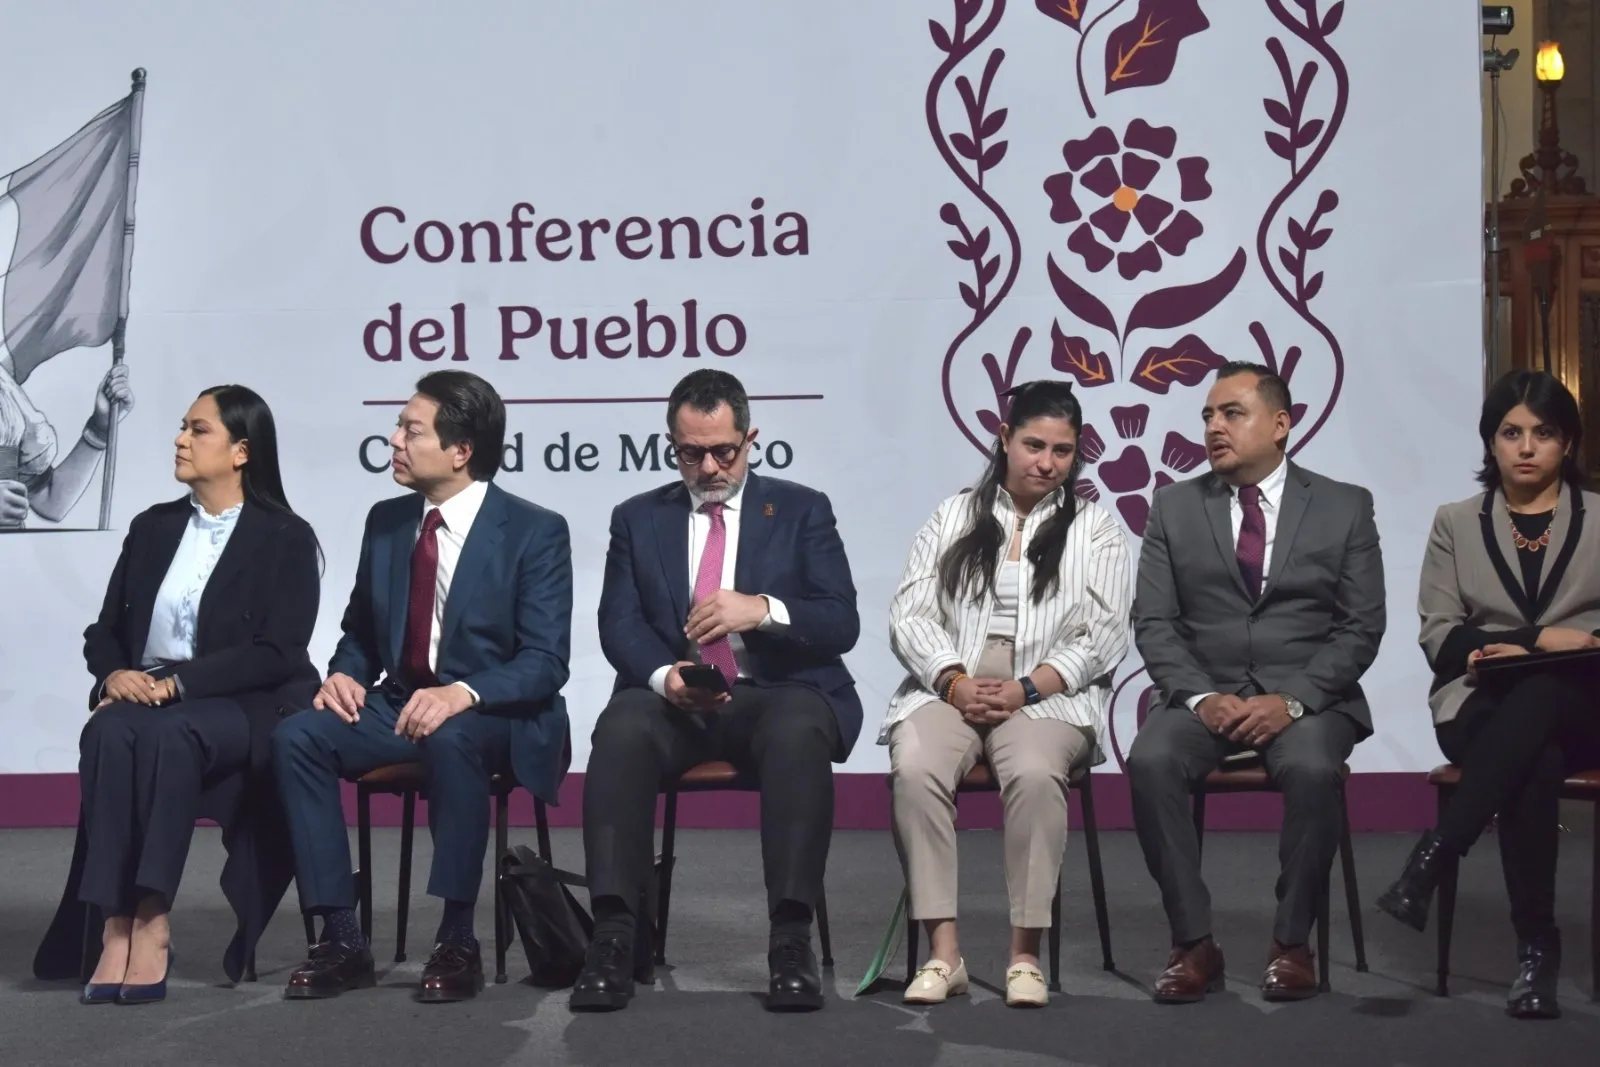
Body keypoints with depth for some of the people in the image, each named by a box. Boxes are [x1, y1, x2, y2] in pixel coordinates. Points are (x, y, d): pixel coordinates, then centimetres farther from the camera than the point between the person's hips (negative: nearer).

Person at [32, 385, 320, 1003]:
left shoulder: (285, 539, 0)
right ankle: (119, 926, -37)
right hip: (144, 697, 4)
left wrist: (179, 682, -19)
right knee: (108, 733, -32)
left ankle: (150, 924, -36)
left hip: (240, 709, -4)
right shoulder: (152, 528, 16)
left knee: (165, 734, -38)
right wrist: (114, 673, -8)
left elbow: (276, 654, -10)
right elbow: (104, 630, 16)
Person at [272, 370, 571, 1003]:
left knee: (450, 740, -40)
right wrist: (344, 673, -6)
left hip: (494, 716, -5)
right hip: (400, 705, 5)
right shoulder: (386, 522, 9)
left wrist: (463, 694, -33)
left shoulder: (535, 532, -8)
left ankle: (457, 944, -27)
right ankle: (341, 941, -19)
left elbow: (545, 661, -16)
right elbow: (359, 630, 18)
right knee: (296, 737, -22)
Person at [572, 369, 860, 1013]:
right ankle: (615, 935, -35)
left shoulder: (802, 511, 12)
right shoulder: (639, 519, 17)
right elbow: (619, 623, 5)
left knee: (798, 731, -37)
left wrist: (763, 610, -19)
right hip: (672, 698, 1)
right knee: (621, 730, -33)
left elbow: (841, 623, 1)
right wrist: (664, 675, -18)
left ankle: (791, 939, -37)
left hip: (776, 693, -1)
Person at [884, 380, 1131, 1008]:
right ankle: (943, 952, -28)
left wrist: (1024, 689, -12)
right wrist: (955, 682, -10)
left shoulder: (1094, 528, 13)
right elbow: (911, 615, 8)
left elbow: (1103, 638, 2)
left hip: (1047, 694, -1)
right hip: (950, 688, 2)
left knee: (1034, 772, -36)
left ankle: (1026, 954, -27)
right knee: (914, 767, -32)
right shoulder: (953, 517, 17)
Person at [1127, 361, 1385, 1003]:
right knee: (1150, 762, -30)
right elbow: (1153, 622, 5)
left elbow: (1361, 628, 0)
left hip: (1308, 697, -1)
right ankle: (1193, 943, -20)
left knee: (1312, 768, -35)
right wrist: (1200, 696, -13)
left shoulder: (1344, 508, 6)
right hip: (1203, 693, 2)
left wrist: (1293, 700, -15)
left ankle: (1291, 943, -18)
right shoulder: (1175, 507, 11)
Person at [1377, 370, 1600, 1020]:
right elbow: (1440, 638, 5)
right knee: (1535, 765, -38)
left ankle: (1428, 864, -43)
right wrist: (1541, 638, -11)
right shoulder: (1456, 524, 14)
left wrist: (1518, 655, -10)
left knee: (1536, 695, -39)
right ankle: (1536, 948, -31)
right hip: (1483, 706, 0)